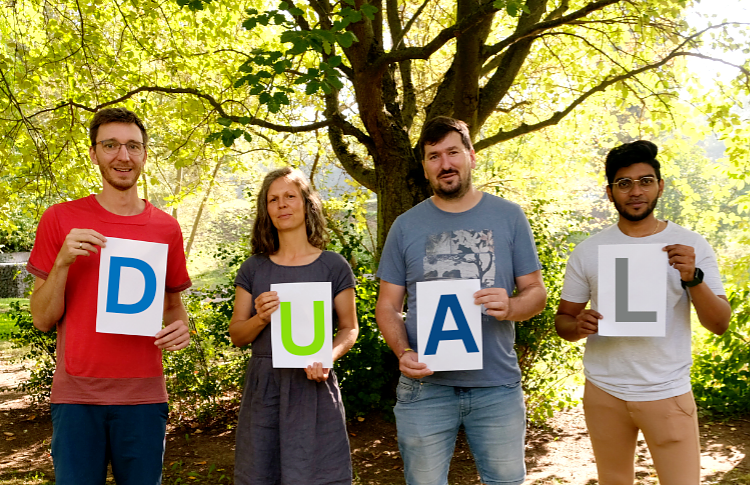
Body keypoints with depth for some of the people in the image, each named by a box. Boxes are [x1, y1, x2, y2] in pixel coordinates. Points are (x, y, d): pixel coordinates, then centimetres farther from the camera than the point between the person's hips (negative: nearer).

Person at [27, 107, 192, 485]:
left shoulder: (166, 228, 6)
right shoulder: (60, 220, 0)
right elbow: (42, 319, 0)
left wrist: (181, 328, -6)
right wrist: (62, 261, -16)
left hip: (143, 395, 2)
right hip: (76, 394, -1)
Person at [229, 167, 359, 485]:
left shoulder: (333, 266, 1)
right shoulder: (254, 268, 7)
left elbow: (349, 328, 4)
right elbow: (236, 336, 8)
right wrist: (260, 318, -12)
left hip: (313, 387, -2)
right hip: (263, 387, 2)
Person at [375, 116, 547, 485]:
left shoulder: (508, 217, 4)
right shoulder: (406, 226, 4)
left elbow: (536, 292, 5)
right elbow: (387, 306, 6)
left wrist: (511, 307, -18)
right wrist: (403, 352, -13)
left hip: (497, 385, 0)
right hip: (425, 386, 0)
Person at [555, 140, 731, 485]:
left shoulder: (691, 246, -1)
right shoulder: (588, 252, 2)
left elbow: (719, 324, -4)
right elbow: (563, 319, 6)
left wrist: (693, 277, -22)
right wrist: (578, 326, -17)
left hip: (668, 393, -1)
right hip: (603, 392, 1)